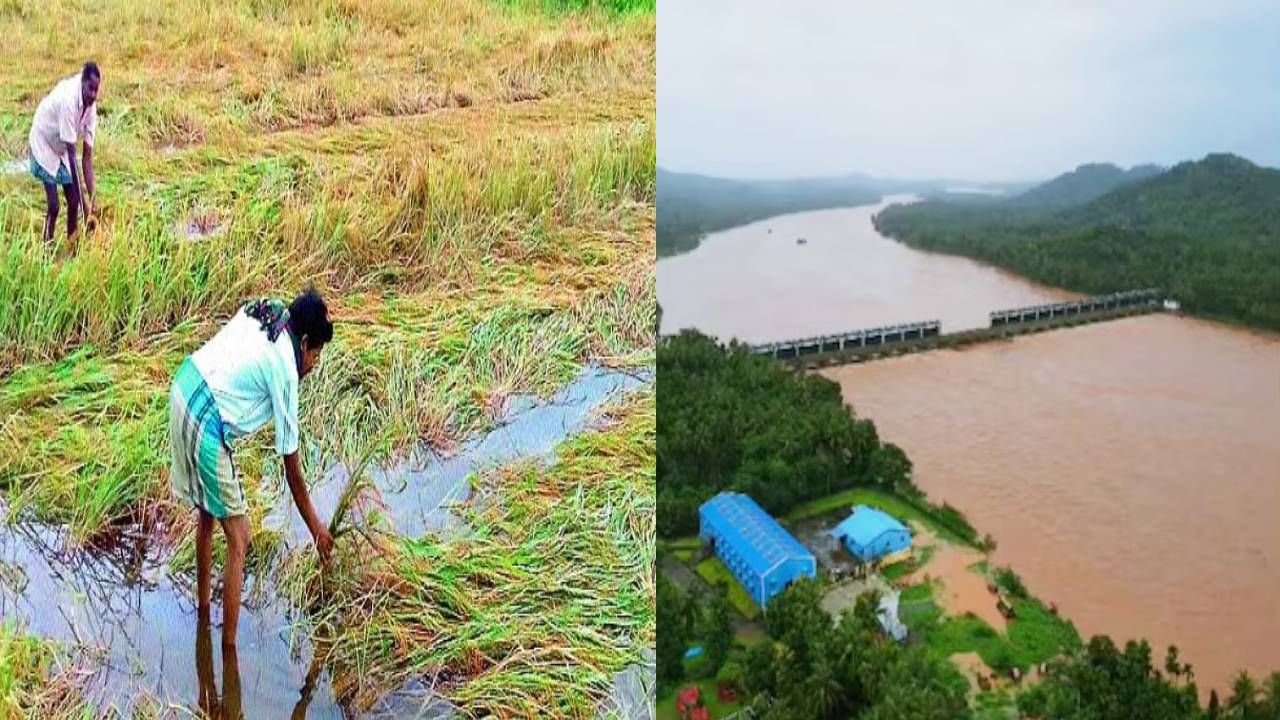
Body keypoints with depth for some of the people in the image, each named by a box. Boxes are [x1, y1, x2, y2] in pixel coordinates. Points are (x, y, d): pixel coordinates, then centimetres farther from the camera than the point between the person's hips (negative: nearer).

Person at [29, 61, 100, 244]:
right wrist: (83, 198, -34)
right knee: (53, 205, -12)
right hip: (44, 145, -6)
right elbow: (72, 154, -34)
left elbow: (87, 155, -13)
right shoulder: (68, 99, -36)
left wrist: (91, 197, -19)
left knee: (73, 202, 3)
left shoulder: (91, 107, -15)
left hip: (61, 149, 6)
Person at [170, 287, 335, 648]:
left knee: (207, 515, 26)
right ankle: (229, 649, 8)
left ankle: (203, 612, 43)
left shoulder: (262, 311, 6)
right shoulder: (285, 370, -11)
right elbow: (292, 468, -4)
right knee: (237, 539, 2)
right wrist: (316, 528, 5)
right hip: (206, 426, -9)